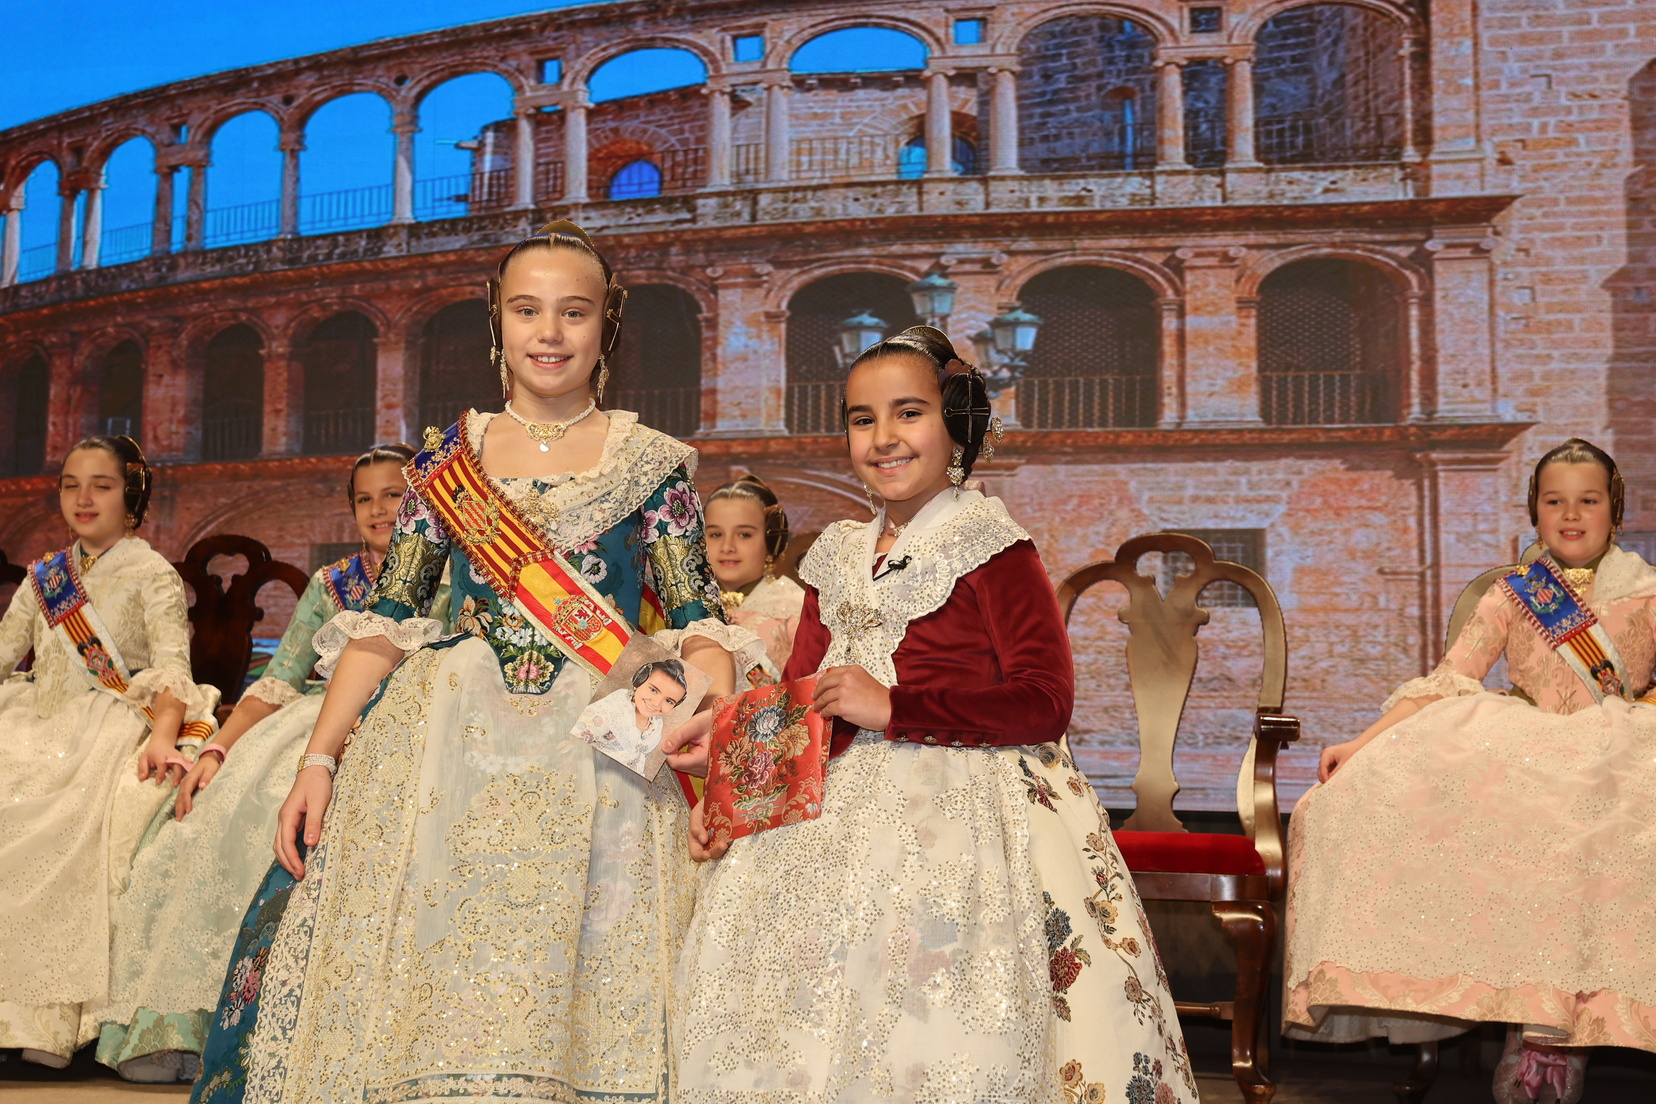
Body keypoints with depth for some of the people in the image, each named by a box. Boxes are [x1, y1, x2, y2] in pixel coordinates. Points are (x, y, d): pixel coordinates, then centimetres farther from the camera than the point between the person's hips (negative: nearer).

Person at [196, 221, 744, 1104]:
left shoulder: (652, 463, 6)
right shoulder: (447, 458, 10)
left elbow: (696, 619, 2)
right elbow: (384, 619, 7)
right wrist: (319, 758, -1)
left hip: (599, 757, -1)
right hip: (447, 749, 2)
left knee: (568, 990, -6)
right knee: (409, 979, -3)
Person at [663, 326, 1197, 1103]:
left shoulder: (989, 546, -5)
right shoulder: (840, 557, 16)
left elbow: (1046, 702, -13)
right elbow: (802, 696, 20)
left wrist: (894, 707, -14)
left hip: (965, 804, -7)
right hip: (846, 804, 7)